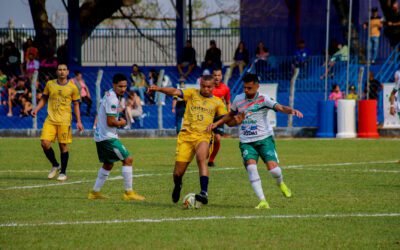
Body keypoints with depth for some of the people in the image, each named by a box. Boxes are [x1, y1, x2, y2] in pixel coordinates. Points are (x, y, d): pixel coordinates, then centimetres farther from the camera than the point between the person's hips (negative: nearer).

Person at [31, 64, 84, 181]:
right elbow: (44, 99, 17)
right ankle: (55, 166, 13)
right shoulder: (50, 84, 7)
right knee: (45, 143, -10)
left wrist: (78, 122, 2)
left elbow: (76, 105, 7)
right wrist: (36, 109, 1)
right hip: (50, 119, 2)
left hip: (64, 121, -2)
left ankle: (63, 172, 13)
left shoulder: (72, 87, 1)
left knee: (63, 146, -1)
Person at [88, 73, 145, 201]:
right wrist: (121, 123, -5)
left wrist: (118, 121, 8)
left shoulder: (109, 95, 12)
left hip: (100, 136, 10)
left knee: (108, 164, 21)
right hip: (108, 137, -10)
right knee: (128, 159, -9)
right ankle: (128, 192, -7)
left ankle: (95, 192, 24)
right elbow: (110, 122, -24)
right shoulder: (112, 99, -20)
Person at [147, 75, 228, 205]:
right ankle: (177, 186, 36)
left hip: (203, 136, -1)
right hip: (186, 135, 1)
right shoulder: (192, 93, 8)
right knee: (178, 172, -1)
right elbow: (175, 92, -6)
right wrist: (158, 88, -22)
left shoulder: (217, 102, 13)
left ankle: (204, 193, -39)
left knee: (201, 159, -33)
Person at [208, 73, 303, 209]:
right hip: (246, 141, 3)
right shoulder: (238, 99, 7)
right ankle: (262, 201, -21)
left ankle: (280, 183, 24)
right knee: (251, 167, -22)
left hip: (264, 138, -3)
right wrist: (217, 123, 16)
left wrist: (292, 110, -43)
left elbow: (280, 107, -23)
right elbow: (230, 115, 26)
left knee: (273, 167, -16)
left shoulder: (263, 99, -8)